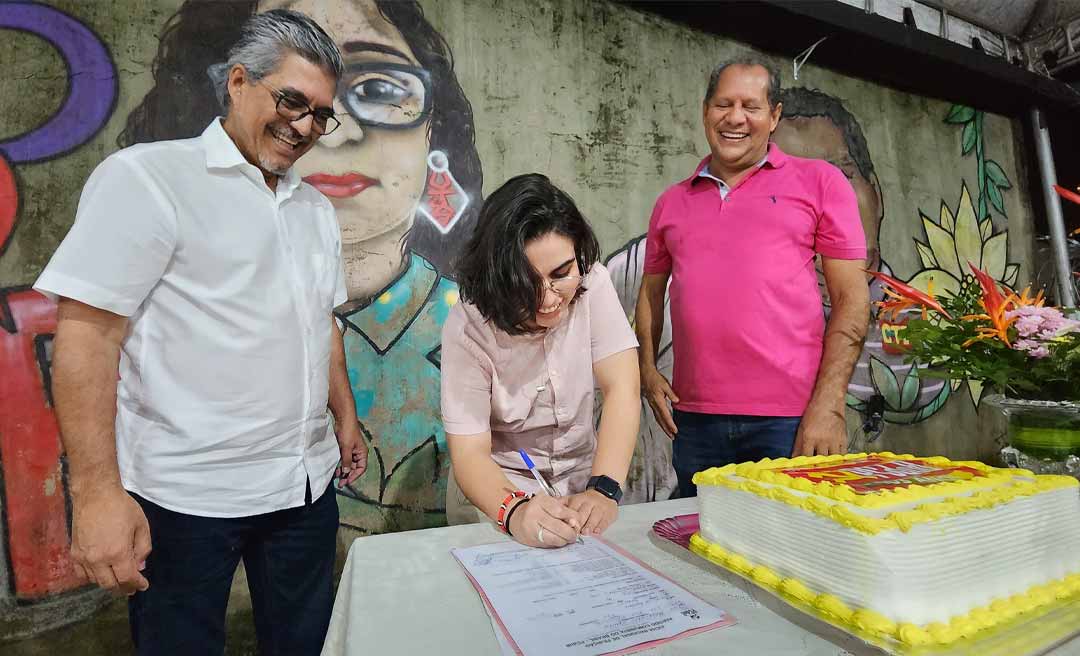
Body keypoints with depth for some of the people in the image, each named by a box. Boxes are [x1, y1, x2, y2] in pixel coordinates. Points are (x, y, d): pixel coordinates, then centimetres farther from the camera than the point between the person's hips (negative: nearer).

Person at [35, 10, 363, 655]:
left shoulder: (317, 208, 11)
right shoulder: (147, 177, -8)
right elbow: (86, 336, -13)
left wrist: (346, 420, 16)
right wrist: (98, 491, -18)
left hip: (305, 482, 6)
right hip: (188, 497, -5)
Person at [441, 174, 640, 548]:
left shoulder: (593, 283, -14)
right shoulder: (468, 328, -19)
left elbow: (622, 388, -19)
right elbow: (469, 452, -21)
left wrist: (604, 490, -31)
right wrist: (515, 510, -40)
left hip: (580, 480, 2)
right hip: (495, 489, -1)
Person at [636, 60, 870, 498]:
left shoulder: (818, 182, 4)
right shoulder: (672, 202, 12)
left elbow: (852, 297, -1)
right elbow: (651, 292, 17)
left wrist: (828, 405, -10)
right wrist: (647, 370, 2)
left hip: (791, 418, -2)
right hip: (694, 418, 3)